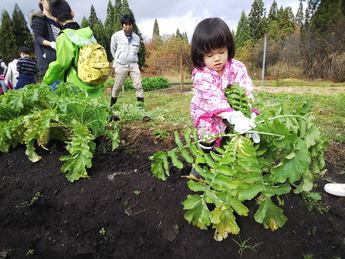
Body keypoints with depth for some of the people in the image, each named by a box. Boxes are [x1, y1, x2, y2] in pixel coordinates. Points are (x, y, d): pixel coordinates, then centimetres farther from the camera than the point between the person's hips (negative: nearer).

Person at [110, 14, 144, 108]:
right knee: (117, 86, 6)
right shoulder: (116, 36, -2)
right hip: (121, 65, -2)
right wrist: (118, 59, 12)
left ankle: (141, 106, -1)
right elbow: (112, 49, 11)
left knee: (138, 86, -7)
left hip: (133, 65, 2)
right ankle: (112, 106, 24)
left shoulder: (136, 37, 5)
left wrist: (131, 59, 14)